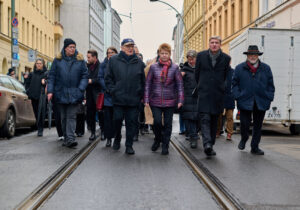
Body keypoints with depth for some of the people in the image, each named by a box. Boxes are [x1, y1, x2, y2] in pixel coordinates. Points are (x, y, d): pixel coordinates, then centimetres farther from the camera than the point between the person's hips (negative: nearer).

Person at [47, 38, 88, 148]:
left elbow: (84, 76, 4)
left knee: (71, 116, -7)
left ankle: (70, 139, -12)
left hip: (74, 94, -1)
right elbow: (52, 76, 4)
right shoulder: (58, 60, 4)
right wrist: (50, 90, -4)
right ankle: (66, 138, 20)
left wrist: (81, 89, -9)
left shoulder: (80, 60, 4)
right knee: (64, 117, 10)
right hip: (61, 93, 1)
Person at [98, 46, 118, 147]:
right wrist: (107, 88, -9)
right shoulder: (104, 64, 9)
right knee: (107, 117, 1)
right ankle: (108, 138, 8)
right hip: (107, 94, 1)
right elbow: (100, 77, 4)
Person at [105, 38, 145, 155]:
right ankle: (117, 140, 29)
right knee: (117, 120, 5)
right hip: (118, 99, -1)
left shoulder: (139, 62, 8)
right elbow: (108, 78, 7)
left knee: (132, 123, 2)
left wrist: (141, 95, 4)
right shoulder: (113, 60, 5)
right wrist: (113, 91, -3)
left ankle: (129, 145, 12)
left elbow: (143, 81, 10)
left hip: (134, 100, 1)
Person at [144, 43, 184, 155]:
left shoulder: (175, 68, 2)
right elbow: (148, 84, 5)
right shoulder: (153, 67, 3)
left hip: (170, 101, 0)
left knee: (167, 124, 4)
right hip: (155, 101, 0)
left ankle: (165, 146, 17)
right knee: (157, 121, -8)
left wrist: (180, 100, -5)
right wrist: (146, 99, 0)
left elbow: (180, 84, 2)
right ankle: (157, 140, 21)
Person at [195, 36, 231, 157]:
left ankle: (211, 145, 16)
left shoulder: (226, 58, 3)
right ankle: (207, 143, -23)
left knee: (214, 120, 8)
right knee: (205, 118, -14)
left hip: (218, 94, 1)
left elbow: (226, 76, 13)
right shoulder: (201, 56, 4)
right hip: (204, 93, -1)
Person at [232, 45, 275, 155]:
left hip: (261, 103, 2)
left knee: (258, 125, 5)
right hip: (245, 102, -1)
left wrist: (269, 98, 2)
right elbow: (235, 84, 6)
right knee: (245, 123, -2)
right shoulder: (239, 68, 5)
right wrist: (237, 97, -5)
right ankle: (244, 139, 29)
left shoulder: (266, 68, 9)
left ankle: (255, 147, 16)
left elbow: (270, 85, 11)